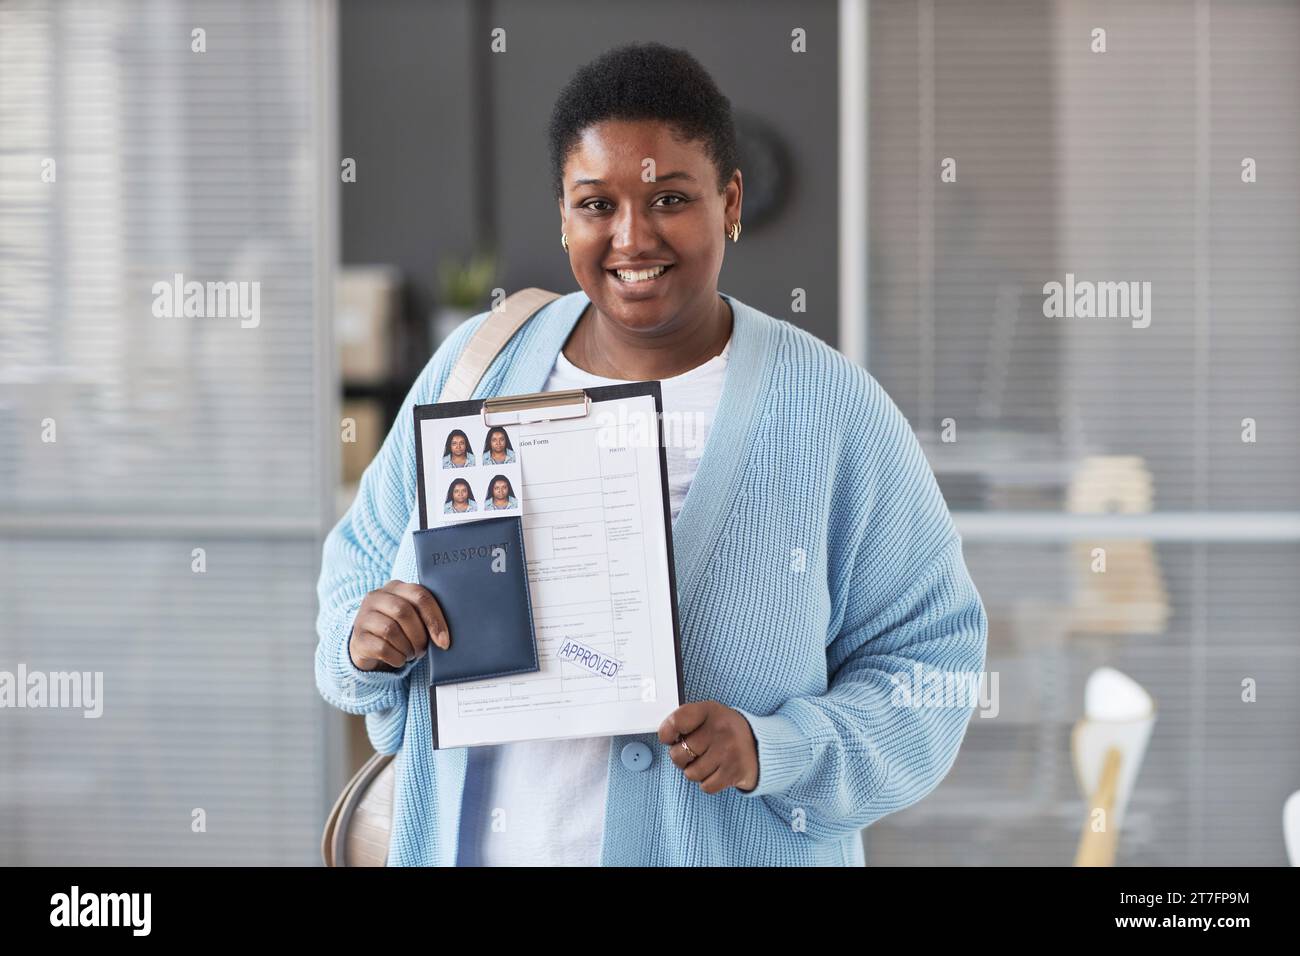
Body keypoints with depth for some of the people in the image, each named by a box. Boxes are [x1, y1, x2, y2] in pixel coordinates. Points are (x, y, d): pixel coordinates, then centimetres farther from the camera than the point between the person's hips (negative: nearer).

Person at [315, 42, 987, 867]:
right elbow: (363, 558, 9)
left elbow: (931, 654, -9)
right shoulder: (475, 368, 0)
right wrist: (362, 637, -13)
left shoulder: (836, 413, -10)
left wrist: (773, 752, -23)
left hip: (732, 851, -3)